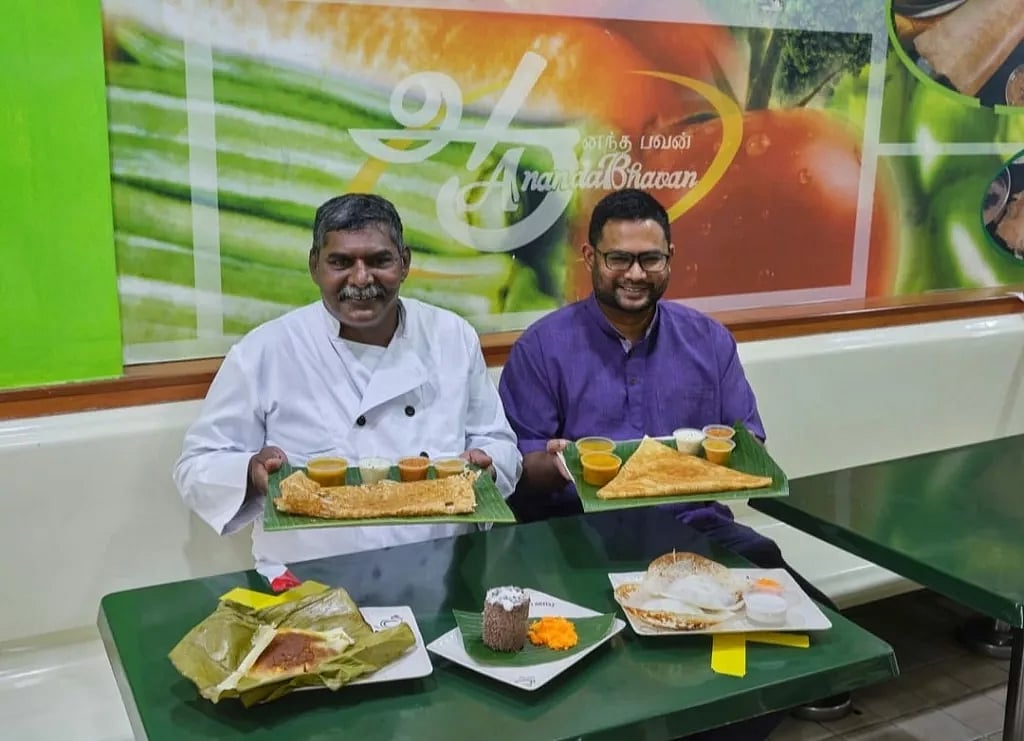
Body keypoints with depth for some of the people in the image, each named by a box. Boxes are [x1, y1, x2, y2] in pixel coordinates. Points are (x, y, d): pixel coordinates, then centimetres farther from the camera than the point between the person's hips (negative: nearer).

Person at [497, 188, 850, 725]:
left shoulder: (708, 339, 11)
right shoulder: (543, 346, 2)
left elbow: (750, 444, 12)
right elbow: (518, 463, 0)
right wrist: (555, 464, -24)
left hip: (693, 521, 3)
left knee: (767, 564, -29)